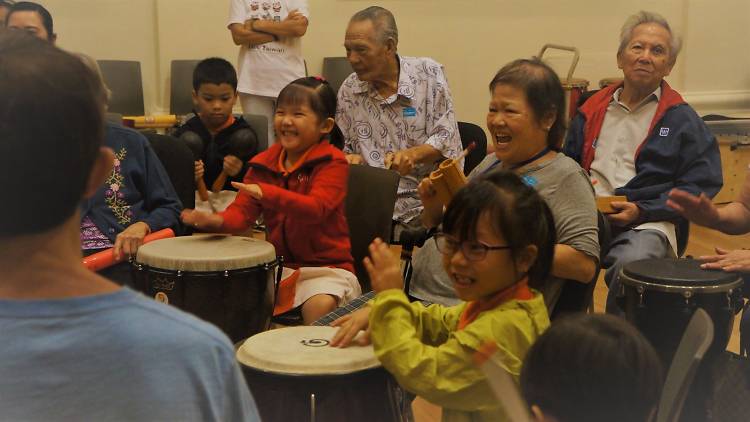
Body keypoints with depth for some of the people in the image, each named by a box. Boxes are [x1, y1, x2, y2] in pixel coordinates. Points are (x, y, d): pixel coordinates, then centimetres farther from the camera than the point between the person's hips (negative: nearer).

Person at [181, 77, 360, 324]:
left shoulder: (332, 162, -10)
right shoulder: (265, 163, 7)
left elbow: (316, 208, -27)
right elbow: (243, 210, 1)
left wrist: (267, 193, -40)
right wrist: (218, 222, -23)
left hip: (326, 266, -5)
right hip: (279, 264, 5)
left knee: (320, 306, -31)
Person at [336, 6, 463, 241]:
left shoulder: (428, 73, -3)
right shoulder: (348, 90, 6)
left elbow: (447, 141, -5)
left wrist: (413, 155, -23)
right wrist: (352, 160, -8)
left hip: (430, 201, -3)